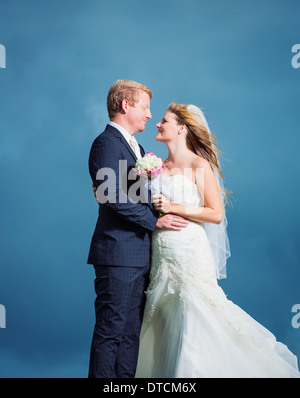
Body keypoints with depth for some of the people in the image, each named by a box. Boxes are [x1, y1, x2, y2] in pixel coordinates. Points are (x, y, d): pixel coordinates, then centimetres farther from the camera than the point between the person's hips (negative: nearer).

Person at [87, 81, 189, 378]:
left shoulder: (136, 147, 20)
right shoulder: (106, 143, -10)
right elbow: (114, 198, -20)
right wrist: (155, 220, -15)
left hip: (139, 257, 9)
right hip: (118, 255, -9)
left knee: (132, 331, 12)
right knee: (111, 330, -4)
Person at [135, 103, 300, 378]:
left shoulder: (199, 165, -5)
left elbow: (216, 214, -9)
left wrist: (175, 208, -14)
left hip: (190, 253, -6)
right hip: (162, 256, 6)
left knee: (193, 322, -6)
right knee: (162, 323, 8)